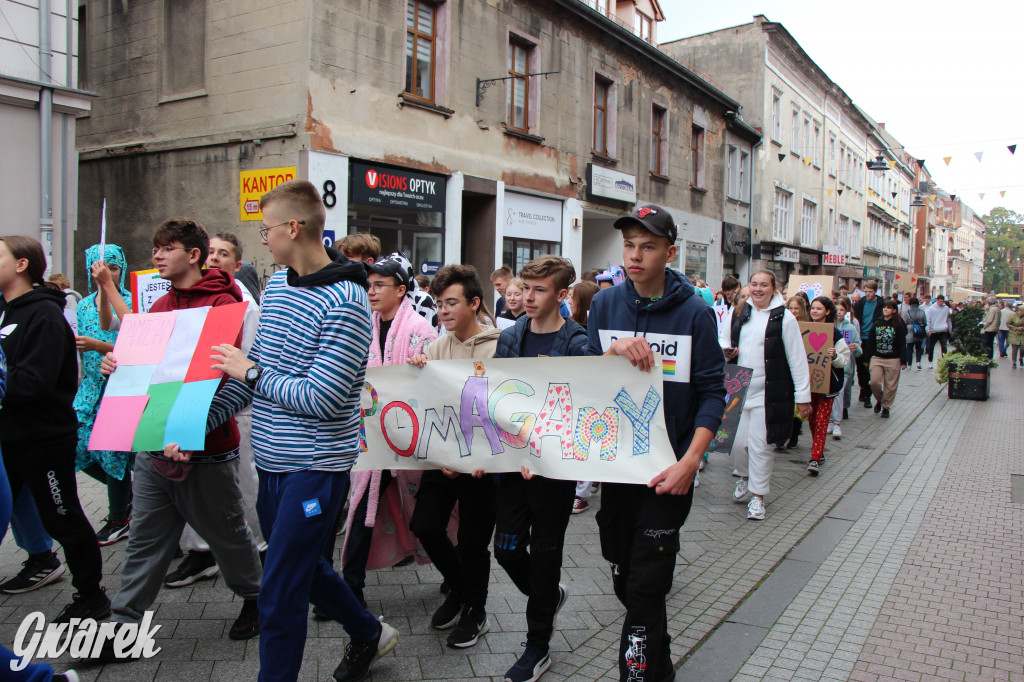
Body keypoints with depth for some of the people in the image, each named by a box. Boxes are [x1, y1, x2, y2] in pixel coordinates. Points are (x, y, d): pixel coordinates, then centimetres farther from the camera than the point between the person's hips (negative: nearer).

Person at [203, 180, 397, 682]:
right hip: (273, 459, 9)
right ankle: (368, 634, 46)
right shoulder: (275, 284, 8)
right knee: (302, 566, 24)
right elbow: (252, 375, 12)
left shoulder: (344, 303, -20)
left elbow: (321, 399, -23)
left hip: (314, 466, -9)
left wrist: (250, 372, -13)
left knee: (279, 594, -1)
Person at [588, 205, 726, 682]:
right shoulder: (605, 305, 2)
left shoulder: (694, 312, -7)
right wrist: (615, 351, -21)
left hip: (668, 468, -4)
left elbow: (712, 392, -8)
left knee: (645, 585, -5)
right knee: (623, 576, 17)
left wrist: (690, 460, -18)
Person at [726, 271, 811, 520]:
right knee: (736, 442, 5)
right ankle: (745, 475, 35)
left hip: (768, 393, -4)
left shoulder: (784, 318, -5)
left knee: (760, 446, -1)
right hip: (739, 389, 4)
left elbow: (797, 359, -5)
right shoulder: (740, 314, 10)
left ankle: (758, 495, 15)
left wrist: (802, 396, -7)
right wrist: (728, 352, -1)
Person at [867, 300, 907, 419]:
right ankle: (879, 400, 19)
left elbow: (902, 345, -2)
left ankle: (886, 407, 17)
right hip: (877, 358, 2)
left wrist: (903, 361, -6)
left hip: (893, 360, -2)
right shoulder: (877, 324, 8)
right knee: (874, 382, -8)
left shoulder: (898, 326, -1)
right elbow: (870, 342, 9)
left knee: (890, 385, 2)